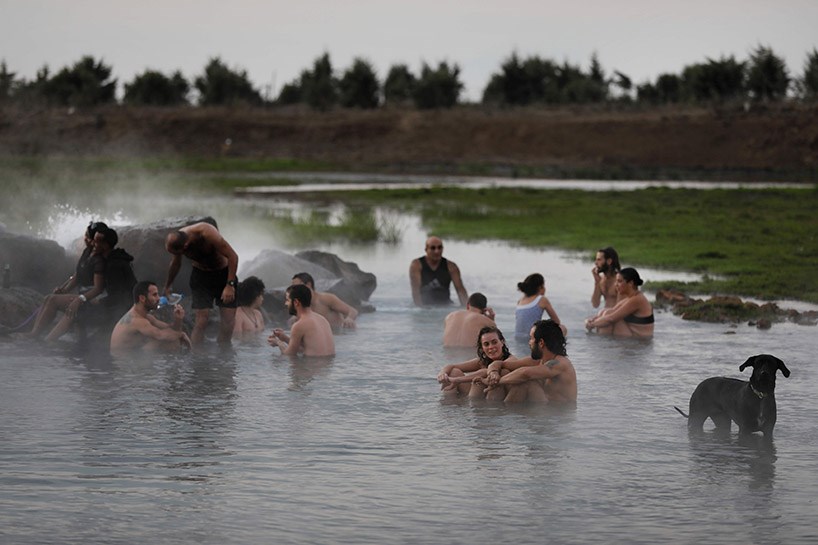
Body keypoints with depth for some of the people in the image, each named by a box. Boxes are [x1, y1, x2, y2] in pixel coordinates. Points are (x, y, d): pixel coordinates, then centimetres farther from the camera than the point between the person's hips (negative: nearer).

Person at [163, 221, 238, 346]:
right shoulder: (176, 241, -18)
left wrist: (230, 285, -30)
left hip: (223, 272, -2)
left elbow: (232, 256, -27)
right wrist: (168, 286, 19)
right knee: (202, 319, -13)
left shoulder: (208, 234, -34)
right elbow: (175, 263, 6)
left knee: (229, 319, -7)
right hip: (200, 274, 2)